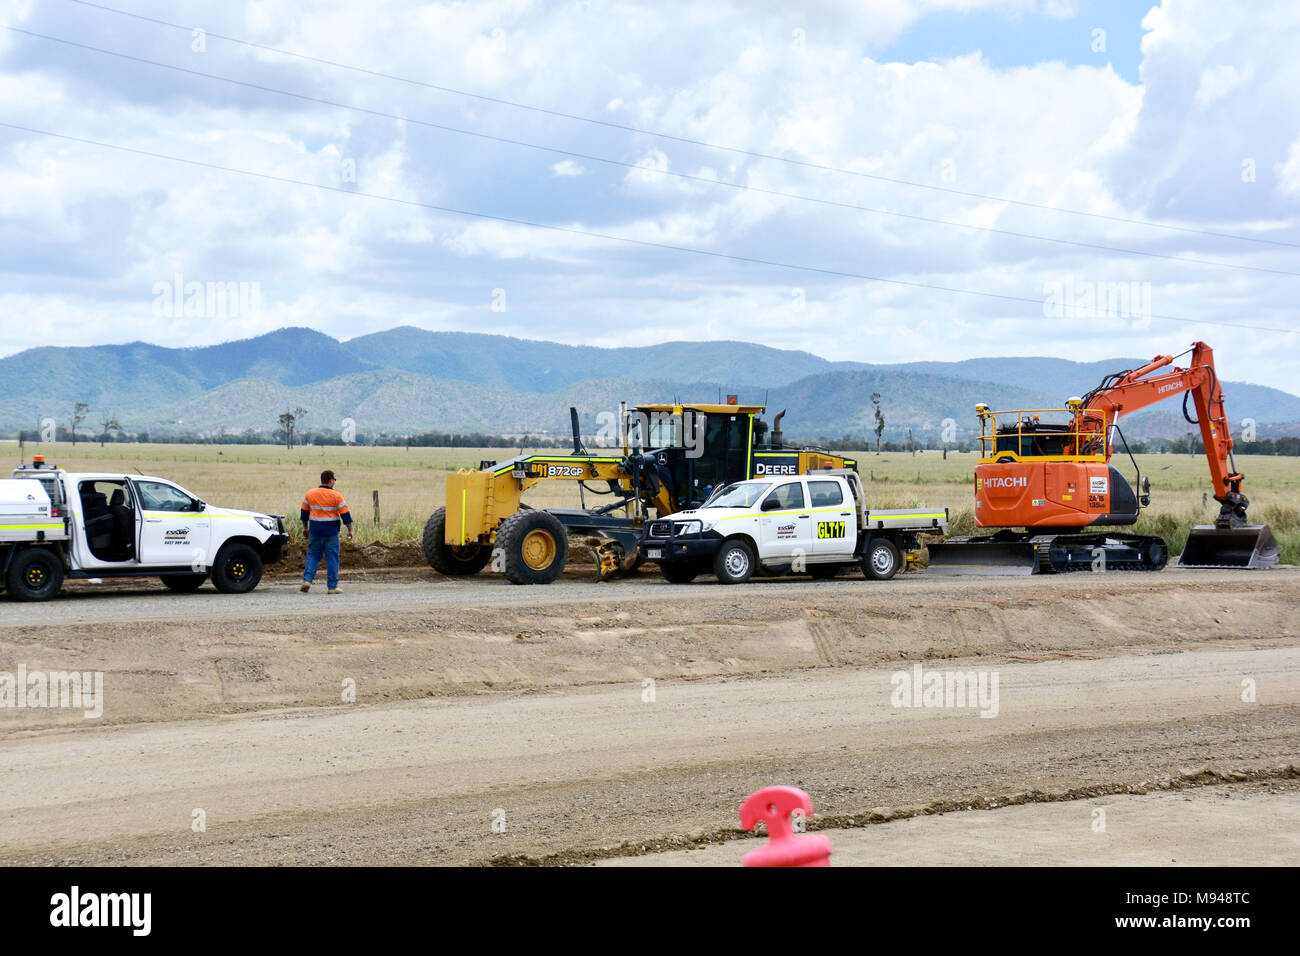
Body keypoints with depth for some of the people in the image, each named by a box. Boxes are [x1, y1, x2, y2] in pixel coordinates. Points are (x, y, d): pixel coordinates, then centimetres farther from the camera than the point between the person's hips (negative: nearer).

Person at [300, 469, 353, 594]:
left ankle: (307, 579, -2)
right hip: (331, 532, -3)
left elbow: (304, 512, 12)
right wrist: (350, 530, 0)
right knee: (332, 558, 3)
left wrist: (305, 528, 23)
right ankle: (333, 586, 5)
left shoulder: (310, 494, 4)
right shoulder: (336, 496, -7)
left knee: (312, 555, 14)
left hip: (315, 531, 3)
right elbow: (345, 514, -7)